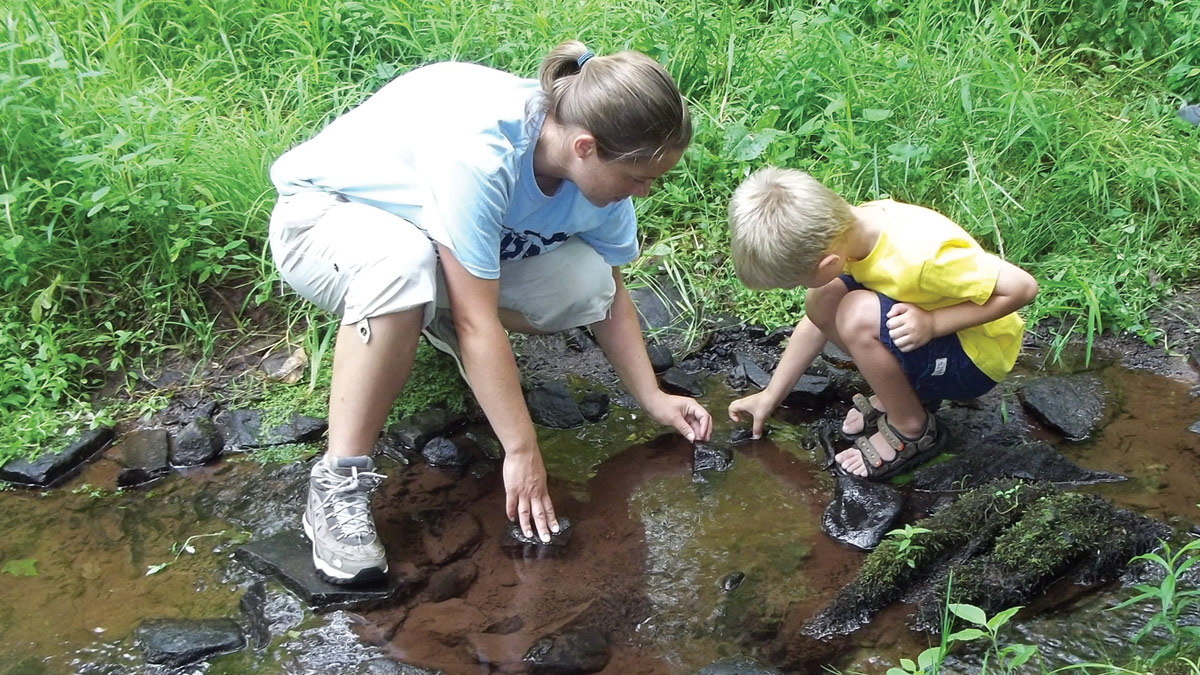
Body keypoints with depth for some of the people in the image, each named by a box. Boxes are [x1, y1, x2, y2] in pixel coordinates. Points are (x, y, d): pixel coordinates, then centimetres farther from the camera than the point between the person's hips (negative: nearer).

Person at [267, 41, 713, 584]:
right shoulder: (478, 150, -39)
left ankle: (435, 316, 11)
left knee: (583, 283, -18)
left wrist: (653, 398, -7)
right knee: (403, 264, -42)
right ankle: (337, 483, -31)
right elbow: (477, 320, -36)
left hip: (445, 236, 7)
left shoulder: (599, 168, -16)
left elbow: (609, 295, -1)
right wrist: (521, 451, -31)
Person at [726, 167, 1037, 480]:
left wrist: (932, 322, -30)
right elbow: (818, 319, 4)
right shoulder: (845, 227, -12)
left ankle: (912, 430, -7)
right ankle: (908, 392, 8)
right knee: (823, 303, -11)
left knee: (858, 316, -29)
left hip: (977, 356, -7)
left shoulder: (919, 254, -36)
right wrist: (770, 396, 9)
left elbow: (1022, 287, -27)